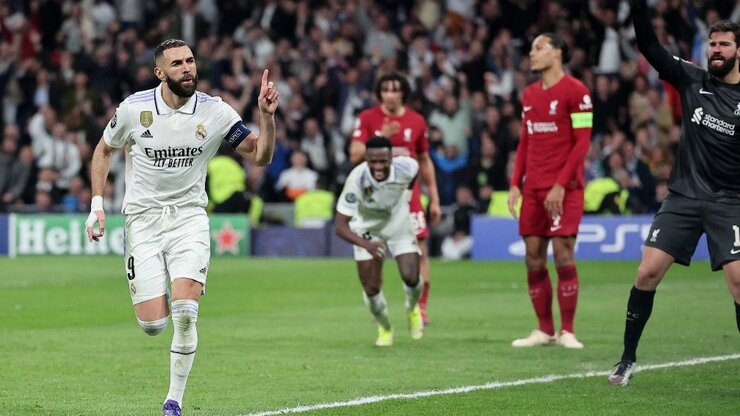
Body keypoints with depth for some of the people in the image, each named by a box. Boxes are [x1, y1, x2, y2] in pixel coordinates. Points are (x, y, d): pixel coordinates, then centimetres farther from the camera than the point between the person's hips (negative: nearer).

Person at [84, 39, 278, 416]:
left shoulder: (214, 112, -6)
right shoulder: (134, 109, -7)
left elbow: (260, 156, -3)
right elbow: (104, 150, 11)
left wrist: (266, 116, -20)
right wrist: (97, 204, 4)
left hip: (189, 217, 0)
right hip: (143, 218, 0)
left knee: (185, 314, -19)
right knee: (153, 325, -7)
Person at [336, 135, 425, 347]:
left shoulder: (405, 168, -30)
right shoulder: (357, 180, -37)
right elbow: (340, 225, -36)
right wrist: (366, 244, -52)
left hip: (399, 224, 1)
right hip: (367, 229, -1)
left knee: (411, 278, -11)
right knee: (371, 289, -4)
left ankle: (413, 309, 27)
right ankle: (385, 329, 27)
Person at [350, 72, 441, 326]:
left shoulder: (416, 121, 6)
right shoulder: (367, 118, -1)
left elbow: (425, 161, 14)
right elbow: (355, 155, -8)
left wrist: (434, 199, 12)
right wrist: (381, 137, -22)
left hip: (408, 194, 1)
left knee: (420, 249, -7)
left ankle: (420, 307, 0)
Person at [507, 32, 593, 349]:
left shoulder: (574, 91, -6)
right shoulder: (529, 95, 15)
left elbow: (582, 142, -10)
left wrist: (560, 185, -15)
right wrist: (515, 184, 10)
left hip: (564, 189, -7)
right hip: (533, 189, 7)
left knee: (563, 255, -8)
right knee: (533, 259, 3)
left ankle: (567, 331, -2)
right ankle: (544, 330, 11)